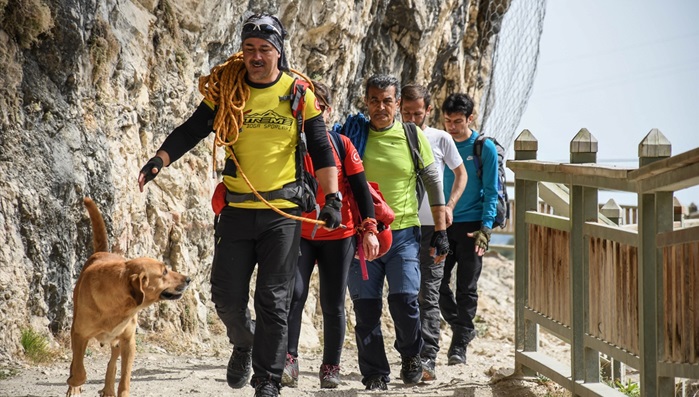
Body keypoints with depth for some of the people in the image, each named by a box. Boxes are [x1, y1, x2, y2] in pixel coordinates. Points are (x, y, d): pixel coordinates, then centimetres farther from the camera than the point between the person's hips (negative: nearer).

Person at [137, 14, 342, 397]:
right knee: (227, 294, 3)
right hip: (236, 208, 2)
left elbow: (321, 149, 1)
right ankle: (244, 343, 35)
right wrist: (160, 158, -16)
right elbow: (191, 131, 0)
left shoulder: (298, 92, -1)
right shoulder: (225, 89, 1)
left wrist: (332, 197, -7)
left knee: (273, 301, -1)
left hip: (283, 211, -2)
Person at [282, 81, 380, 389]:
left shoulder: (342, 144, -1)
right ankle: (289, 360, -14)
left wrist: (369, 228, -7)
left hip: (338, 236, 0)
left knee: (333, 305, 5)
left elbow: (360, 188, 0)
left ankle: (331, 367, 16)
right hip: (298, 235, 0)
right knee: (294, 293, -18)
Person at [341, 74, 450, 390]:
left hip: (403, 233, -1)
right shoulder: (353, 135, 3)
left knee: (404, 300, -14)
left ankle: (411, 355, 14)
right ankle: (375, 376, 11)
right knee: (366, 308, -1)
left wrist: (441, 232, 7)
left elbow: (433, 182, 10)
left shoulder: (413, 136, 3)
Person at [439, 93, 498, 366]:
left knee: (466, 289, 0)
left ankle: (459, 346, 5)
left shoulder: (485, 148, -3)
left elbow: (491, 192, -4)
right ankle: (462, 329, 23)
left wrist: (485, 228, -14)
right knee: (436, 283, 2)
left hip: (471, 226, -4)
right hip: (442, 225, 4)